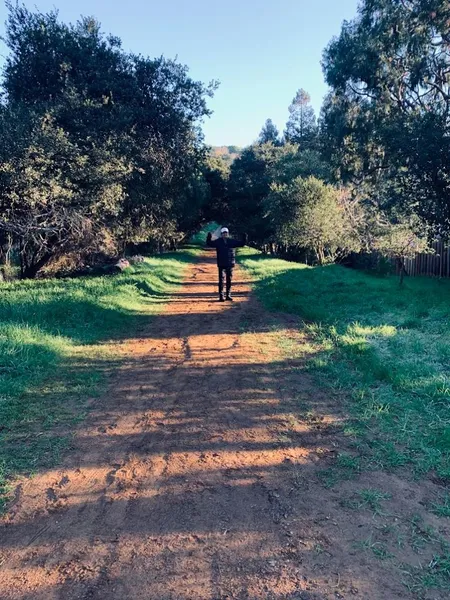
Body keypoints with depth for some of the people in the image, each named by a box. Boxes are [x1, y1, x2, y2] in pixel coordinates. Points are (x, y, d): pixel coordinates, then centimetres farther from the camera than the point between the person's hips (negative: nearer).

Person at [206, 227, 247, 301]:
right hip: (221, 264, -3)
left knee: (229, 280, 9)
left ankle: (228, 295, 19)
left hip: (230, 264, 3)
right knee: (221, 280, -4)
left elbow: (241, 244, 11)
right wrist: (209, 238, -24)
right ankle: (221, 296, 0)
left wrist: (245, 239, -5)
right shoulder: (218, 242, -1)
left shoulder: (232, 241, 7)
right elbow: (209, 243, -8)